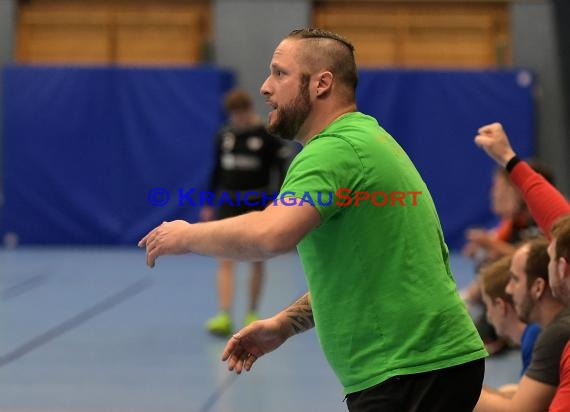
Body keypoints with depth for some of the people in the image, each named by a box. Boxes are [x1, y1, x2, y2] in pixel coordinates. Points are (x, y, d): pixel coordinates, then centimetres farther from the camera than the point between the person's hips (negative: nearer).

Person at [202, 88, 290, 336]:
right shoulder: (224, 135, 5)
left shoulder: (269, 136, -7)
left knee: (257, 260, 8)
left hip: (257, 204, -3)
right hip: (229, 203, 3)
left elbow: (283, 171, -6)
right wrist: (208, 204, 14)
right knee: (225, 260, -8)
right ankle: (224, 317, -14)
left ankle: (252, 314, 20)